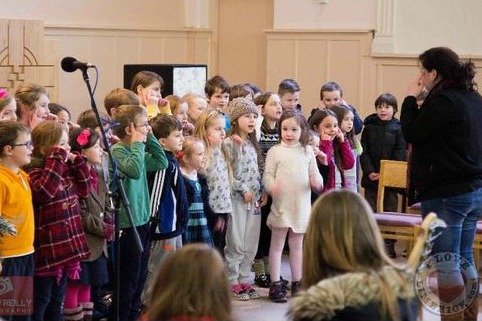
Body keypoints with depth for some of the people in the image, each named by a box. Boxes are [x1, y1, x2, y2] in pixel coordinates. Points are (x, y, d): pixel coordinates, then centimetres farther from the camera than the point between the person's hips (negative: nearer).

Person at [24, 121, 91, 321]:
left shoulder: (66, 169, 12)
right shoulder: (34, 171, -14)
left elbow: (85, 189, 16)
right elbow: (44, 192, -33)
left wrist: (77, 162, 5)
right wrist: (57, 160, -27)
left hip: (66, 246, 9)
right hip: (47, 249, -9)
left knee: (57, 299, 18)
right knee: (40, 301, -1)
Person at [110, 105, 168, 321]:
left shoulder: (138, 149, 10)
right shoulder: (118, 150, -15)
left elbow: (161, 162, 14)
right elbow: (134, 170, -31)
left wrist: (150, 138, 7)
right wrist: (137, 143, -21)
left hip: (142, 220, 9)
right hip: (127, 223, -9)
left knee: (141, 276, 16)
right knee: (128, 278, -2)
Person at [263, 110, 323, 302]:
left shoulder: (307, 151, 7)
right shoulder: (275, 151, -2)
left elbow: (314, 173, 10)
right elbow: (268, 174, -4)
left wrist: (317, 182, -12)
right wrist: (271, 186, -24)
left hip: (302, 206, 3)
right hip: (281, 205, -3)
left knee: (297, 246, 14)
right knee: (277, 245, 4)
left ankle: (297, 283, 22)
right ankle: (275, 284, 8)